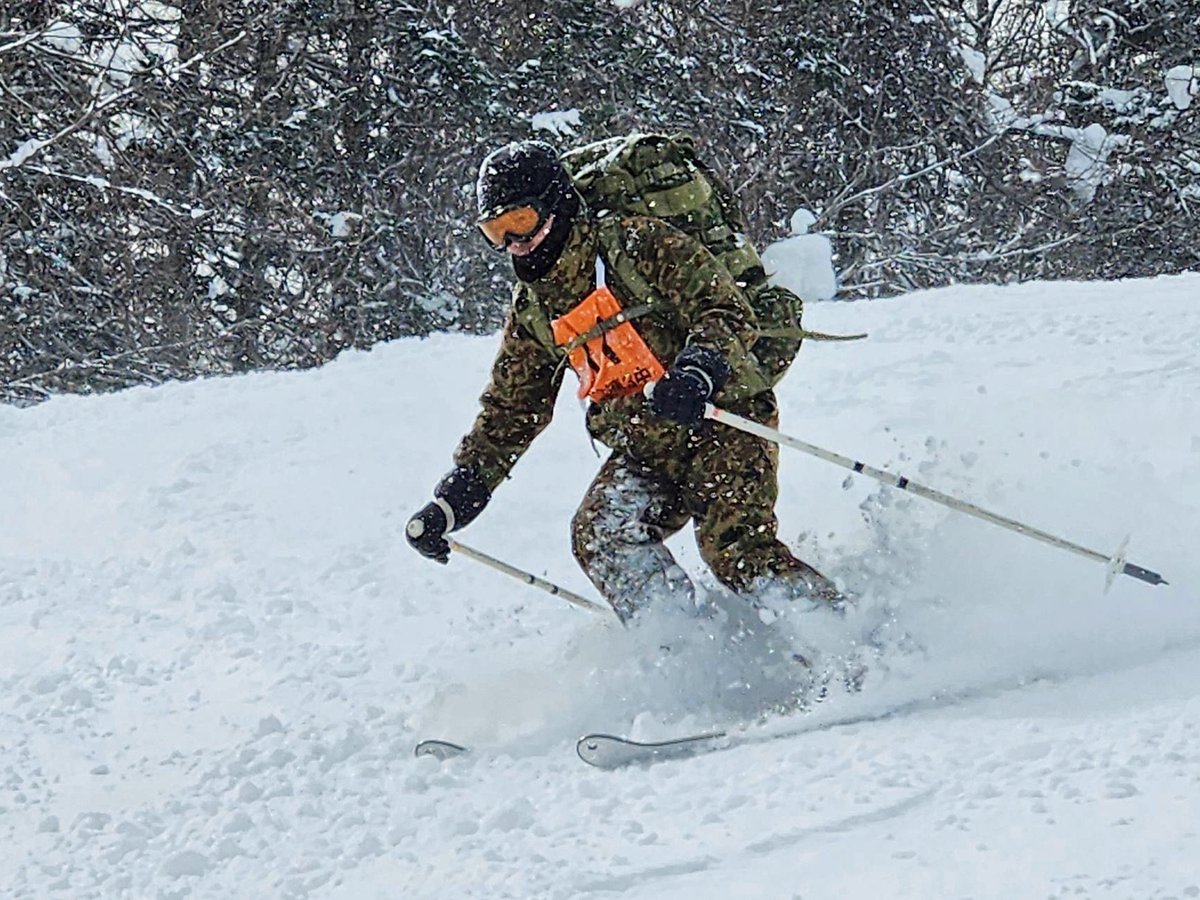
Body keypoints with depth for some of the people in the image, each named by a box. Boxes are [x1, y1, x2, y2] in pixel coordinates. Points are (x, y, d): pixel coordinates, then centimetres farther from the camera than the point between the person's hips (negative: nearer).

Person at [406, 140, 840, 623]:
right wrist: (449, 504, 12)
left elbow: (728, 312, -16)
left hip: (719, 422, -6)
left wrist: (696, 373, -37)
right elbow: (509, 411, 19)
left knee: (736, 549, -25)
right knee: (599, 537, -21)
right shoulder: (532, 311, 11)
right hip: (641, 453, 6)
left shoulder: (638, 246, -9)